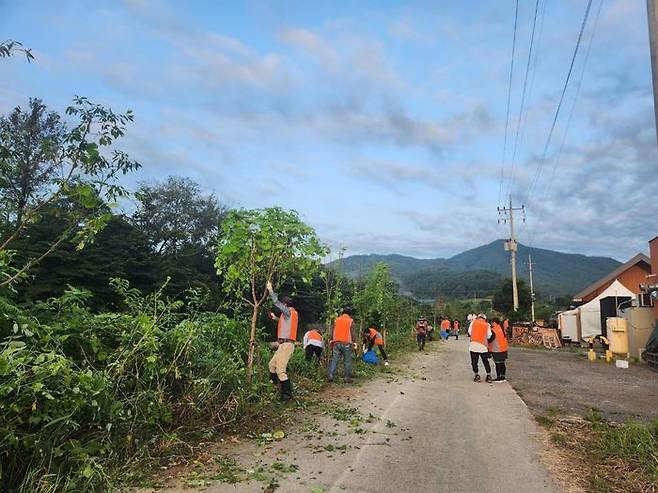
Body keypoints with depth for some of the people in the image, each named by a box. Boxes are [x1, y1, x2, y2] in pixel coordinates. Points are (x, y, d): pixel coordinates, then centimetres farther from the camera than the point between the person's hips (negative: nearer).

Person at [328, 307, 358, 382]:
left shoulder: (336, 320, 11)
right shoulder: (351, 321, 2)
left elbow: (331, 332, 11)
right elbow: (353, 333, -2)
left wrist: (330, 341, 15)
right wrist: (354, 343, 2)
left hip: (336, 343, 3)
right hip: (347, 343, -3)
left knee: (334, 360, 5)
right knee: (347, 361, 5)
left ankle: (331, 375, -4)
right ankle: (347, 377, 6)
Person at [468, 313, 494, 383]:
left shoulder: (473, 322, 5)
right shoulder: (487, 325, 7)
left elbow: (469, 333, 5)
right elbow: (489, 336, 3)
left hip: (473, 345, -1)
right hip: (483, 346, 1)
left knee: (474, 361, 9)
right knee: (485, 361, 12)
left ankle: (477, 375, 10)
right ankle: (489, 376, 13)